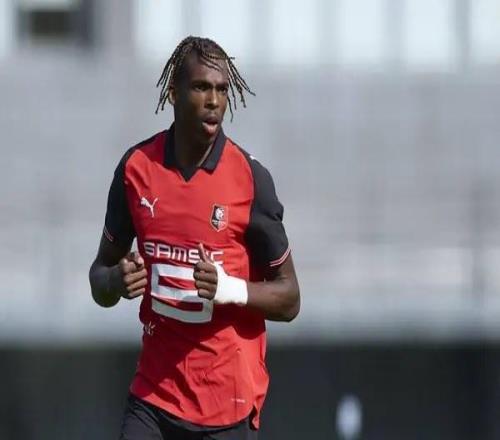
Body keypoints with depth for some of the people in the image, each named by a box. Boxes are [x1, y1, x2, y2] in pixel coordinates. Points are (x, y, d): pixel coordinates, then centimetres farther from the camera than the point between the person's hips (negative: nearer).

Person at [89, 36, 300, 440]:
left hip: (229, 404, -3)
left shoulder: (251, 179, -6)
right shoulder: (136, 167, 3)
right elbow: (100, 279, 13)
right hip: (154, 392, 3)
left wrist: (229, 289, -19)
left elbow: (289, 299, -1)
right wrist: (117, 280, -10)